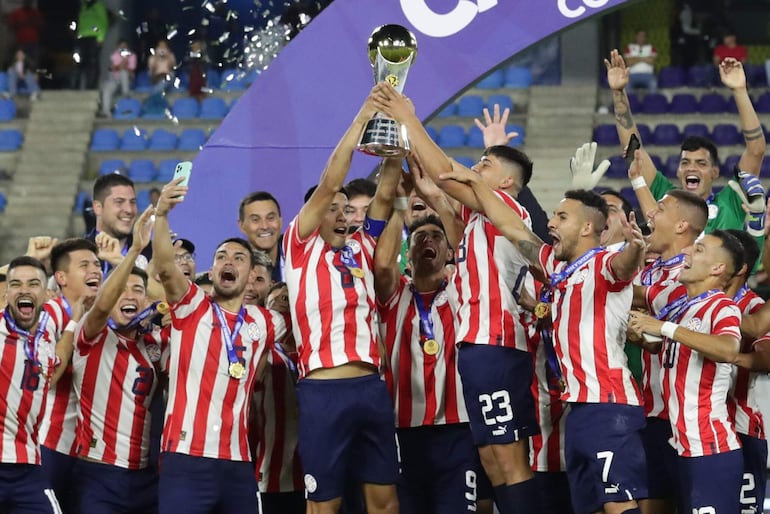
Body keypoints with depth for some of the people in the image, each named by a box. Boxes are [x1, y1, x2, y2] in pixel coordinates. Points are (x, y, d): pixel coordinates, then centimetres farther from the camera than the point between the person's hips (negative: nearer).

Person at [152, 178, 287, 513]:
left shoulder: (264, 323, 15)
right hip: (187, 455, -4)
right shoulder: (191, 306, 5)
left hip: (237, 460, 4)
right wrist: (161, 214, -29)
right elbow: (164, 268, -14)